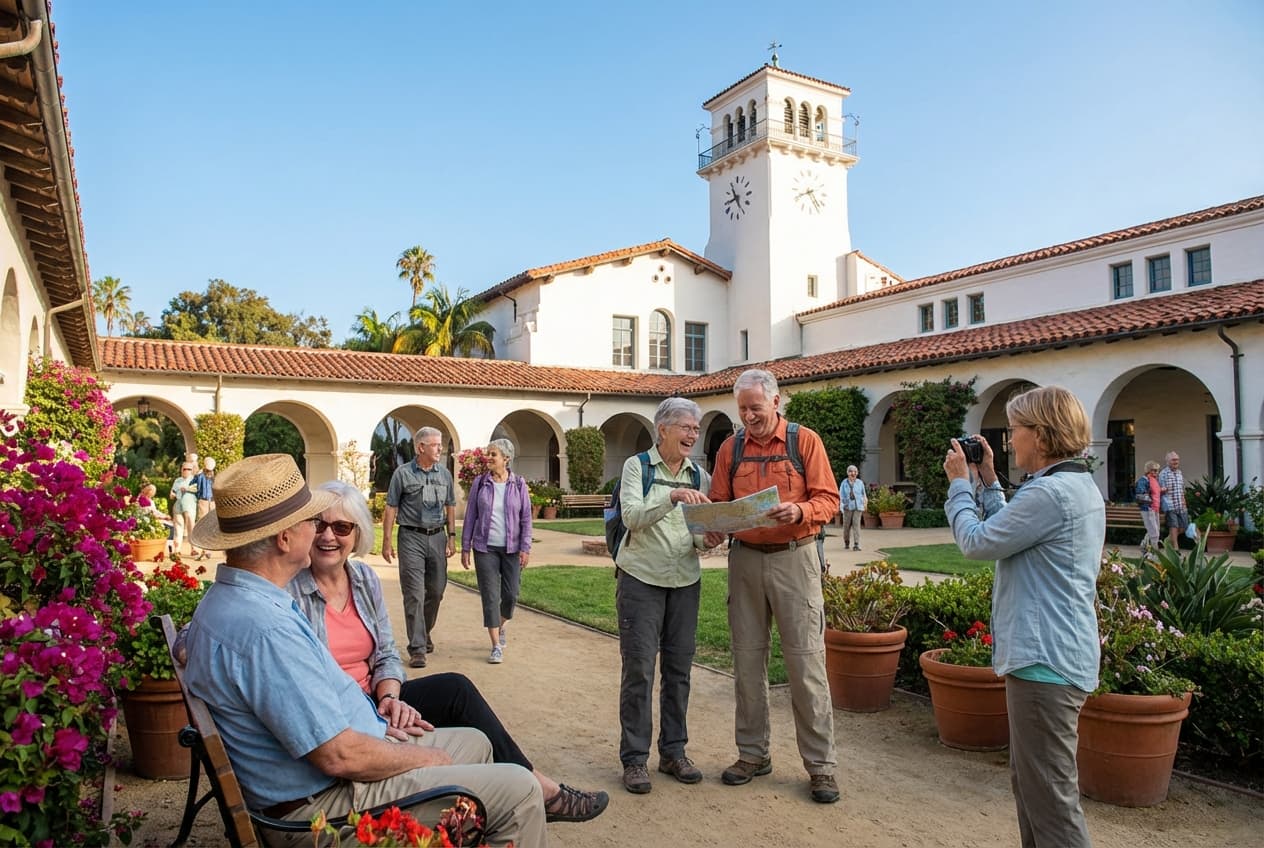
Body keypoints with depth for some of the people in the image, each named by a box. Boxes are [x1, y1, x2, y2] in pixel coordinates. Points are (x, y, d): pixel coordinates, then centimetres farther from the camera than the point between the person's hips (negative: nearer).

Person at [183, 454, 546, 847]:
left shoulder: (228, 597, 3)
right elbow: (340, 756, -28)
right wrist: (422, 757, -11)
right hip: (323, 801, -10)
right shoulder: (263, 628, -31)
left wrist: (376, 724, 10)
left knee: (475, 743, 20)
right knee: (518, 790, -10)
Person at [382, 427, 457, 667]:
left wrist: (451, 536, 9)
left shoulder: (445, 474, 10)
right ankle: (417, 648, -2)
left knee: (436, 590, 11)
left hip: (437, 537, 4)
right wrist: (386, 541, -5)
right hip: (412, 537, -4)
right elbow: (391, 508, -2)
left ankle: (425, 632, 35)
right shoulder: (403, 473, -2)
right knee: (414, 594, -6)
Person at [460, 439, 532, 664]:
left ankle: (503, 624, 36)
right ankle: (496, 646, 7)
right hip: (485, 547, 0)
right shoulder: (480, 482, 1)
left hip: (511, 548, 0)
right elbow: (470, 516, 5)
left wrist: (525, 548, -5)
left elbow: (526, 518, 1)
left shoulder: (519, 484, 0)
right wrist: (465, 547, 3)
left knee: (511, 594, 4)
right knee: (490, 595, -1)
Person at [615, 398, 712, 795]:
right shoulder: (637, 466, -4)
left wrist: (706, 539, -13)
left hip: (685, 580, 4)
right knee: (639, 669, -2)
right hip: (641, 579, -4)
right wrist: (672, 497, -33)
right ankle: (634, 759, 10)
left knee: (679, 668, 9)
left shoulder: (699, 475, 8)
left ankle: (673, 752, 23)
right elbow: (632, 517, -19)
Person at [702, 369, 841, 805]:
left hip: (794, 557, -3)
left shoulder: (805, 441, -1)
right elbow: (718, 503, 10)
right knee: (747, 659, 9)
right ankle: (752, 753, 23)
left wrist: (799, 511, -23)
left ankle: (820, 763, 11)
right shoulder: (730, 449, 8)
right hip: (745, 558, 4)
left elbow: (828, 498, -3)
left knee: (806, 661, -1)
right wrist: (714, 527, -11)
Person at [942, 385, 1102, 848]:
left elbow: (977, 542, -13)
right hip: (1057, 652, 11)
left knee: (1049, 796, -2)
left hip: (1045, 660, -11)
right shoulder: (1081, 487, 12)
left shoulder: (1050, 493, -21)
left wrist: (960, 483, 0)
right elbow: (1009, 532, 18)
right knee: (1029, 780, 22)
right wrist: (988, 481, 15)